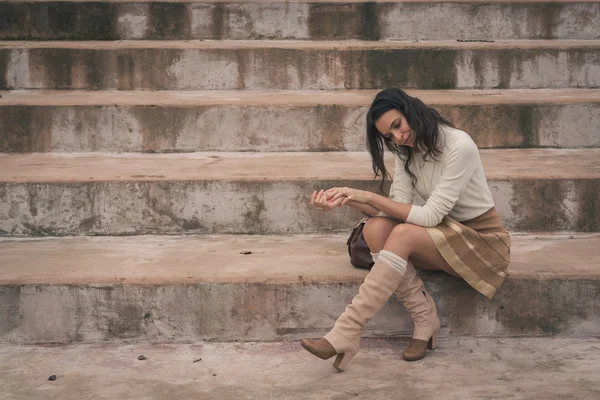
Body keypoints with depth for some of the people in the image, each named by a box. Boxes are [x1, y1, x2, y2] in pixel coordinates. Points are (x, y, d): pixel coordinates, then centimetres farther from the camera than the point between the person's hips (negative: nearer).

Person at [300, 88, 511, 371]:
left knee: (403, 235, -33)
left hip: (483, 239, -7)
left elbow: (430, 216, -25)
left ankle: (346, 335, -33)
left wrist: (369, 196, -26)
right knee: (375, 228, -23)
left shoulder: (459, 146, -22)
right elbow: (398, 207, -8)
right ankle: (425, 320, -17)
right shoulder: (407, 151, 1)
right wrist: (346, 200, -21)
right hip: (445, 232, 7)